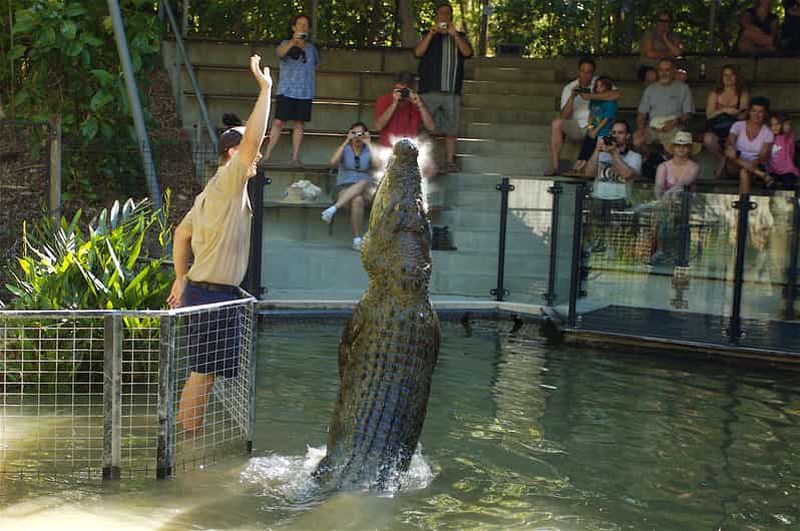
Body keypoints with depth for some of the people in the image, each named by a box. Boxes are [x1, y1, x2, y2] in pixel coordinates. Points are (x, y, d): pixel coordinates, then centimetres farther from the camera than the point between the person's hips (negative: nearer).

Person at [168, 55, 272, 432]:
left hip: (201, 290, 10)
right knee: (203, 373, -4)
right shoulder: (228, 184, -12)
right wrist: (265, 88, -21)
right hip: (213, 295, -10)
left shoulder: (213, 193, 17)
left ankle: (185, 438, 21)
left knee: (203, 373, 14)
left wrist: (181, 279, 25)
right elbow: (251, 137, -25)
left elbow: (181, 234, 23)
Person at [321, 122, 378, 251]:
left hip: (365, 193, 1)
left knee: (363, 183, -36)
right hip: (344, 191, -1)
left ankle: (333, 209, -42)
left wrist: (368, 144, -11)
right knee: (357, 200, -37)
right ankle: (357, 240, -37)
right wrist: (346, 142, -13)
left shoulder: (369, 151, 9)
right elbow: (333, 162, -15)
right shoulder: (344, 149, 8)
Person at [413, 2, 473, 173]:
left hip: (452, 92, 2)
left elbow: (467, 53, -2)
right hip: (430, 91, -2)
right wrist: (431, 33, -11)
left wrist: (455, 35, -11)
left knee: (451, 130, 2)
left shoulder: (460, 36, 17)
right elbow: (418, 52, -4)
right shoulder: (428, 36, 14)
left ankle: (449, 161, 6)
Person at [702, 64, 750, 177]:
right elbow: (709, 114, 1)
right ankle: (722, 159, -3)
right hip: (716, 128, 1)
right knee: (708, 139, -34)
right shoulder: (715, 94, 10)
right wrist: (724, 110, -13)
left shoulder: (743, 94, 9)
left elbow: (742, 116, 1)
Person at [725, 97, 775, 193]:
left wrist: (752, 164, -31)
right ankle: (762, 175, -38)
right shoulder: (738, 126, 0)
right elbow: (729, 144, -16)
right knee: (730, 152, -34)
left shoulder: (767, 133, 1)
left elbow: (763, 156, -9)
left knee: (744, 172, -38)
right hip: (735, 167, 1)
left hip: (755, 166, -1)